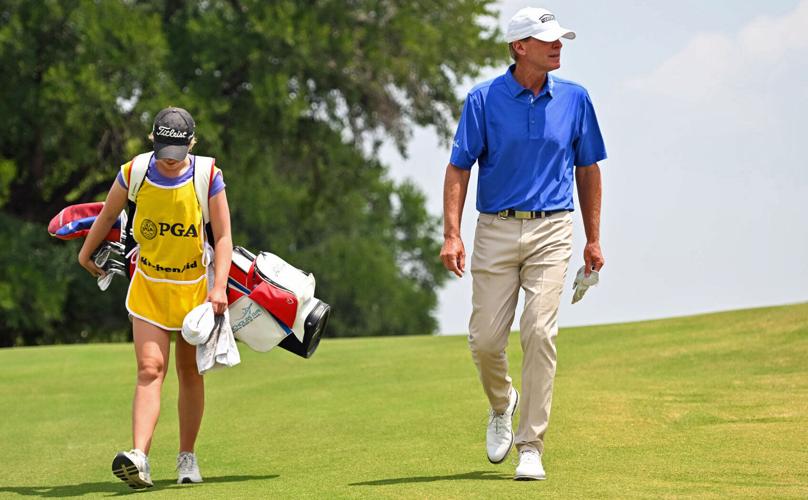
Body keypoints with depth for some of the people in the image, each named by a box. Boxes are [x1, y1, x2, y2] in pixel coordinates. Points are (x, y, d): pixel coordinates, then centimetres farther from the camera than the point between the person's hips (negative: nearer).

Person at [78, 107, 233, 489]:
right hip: (148, 286, 0)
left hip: (194, 286, 0)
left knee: (190, 373, 9)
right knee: (150, 369, -15)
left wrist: (219, 286, -20)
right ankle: (139, 458, -27)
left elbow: (223, 237, -9)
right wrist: (86, 254, 22)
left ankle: (187, 457, 22)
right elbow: (108, 215, 9)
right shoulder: (133, 173, -11)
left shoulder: (208, 176, -13)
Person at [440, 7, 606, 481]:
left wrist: (594, 239, 12)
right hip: (496, 230, 0)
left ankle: (531, 449, -7)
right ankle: (502, 404, 33)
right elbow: (459, 168, -2)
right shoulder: (484, 99, -2)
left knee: (540, 334, -11)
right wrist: (452, 235, -12)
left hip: (552, 230, 0)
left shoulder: (575, 99, 5)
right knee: (486, 339, 0)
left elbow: (587, 169, 14)